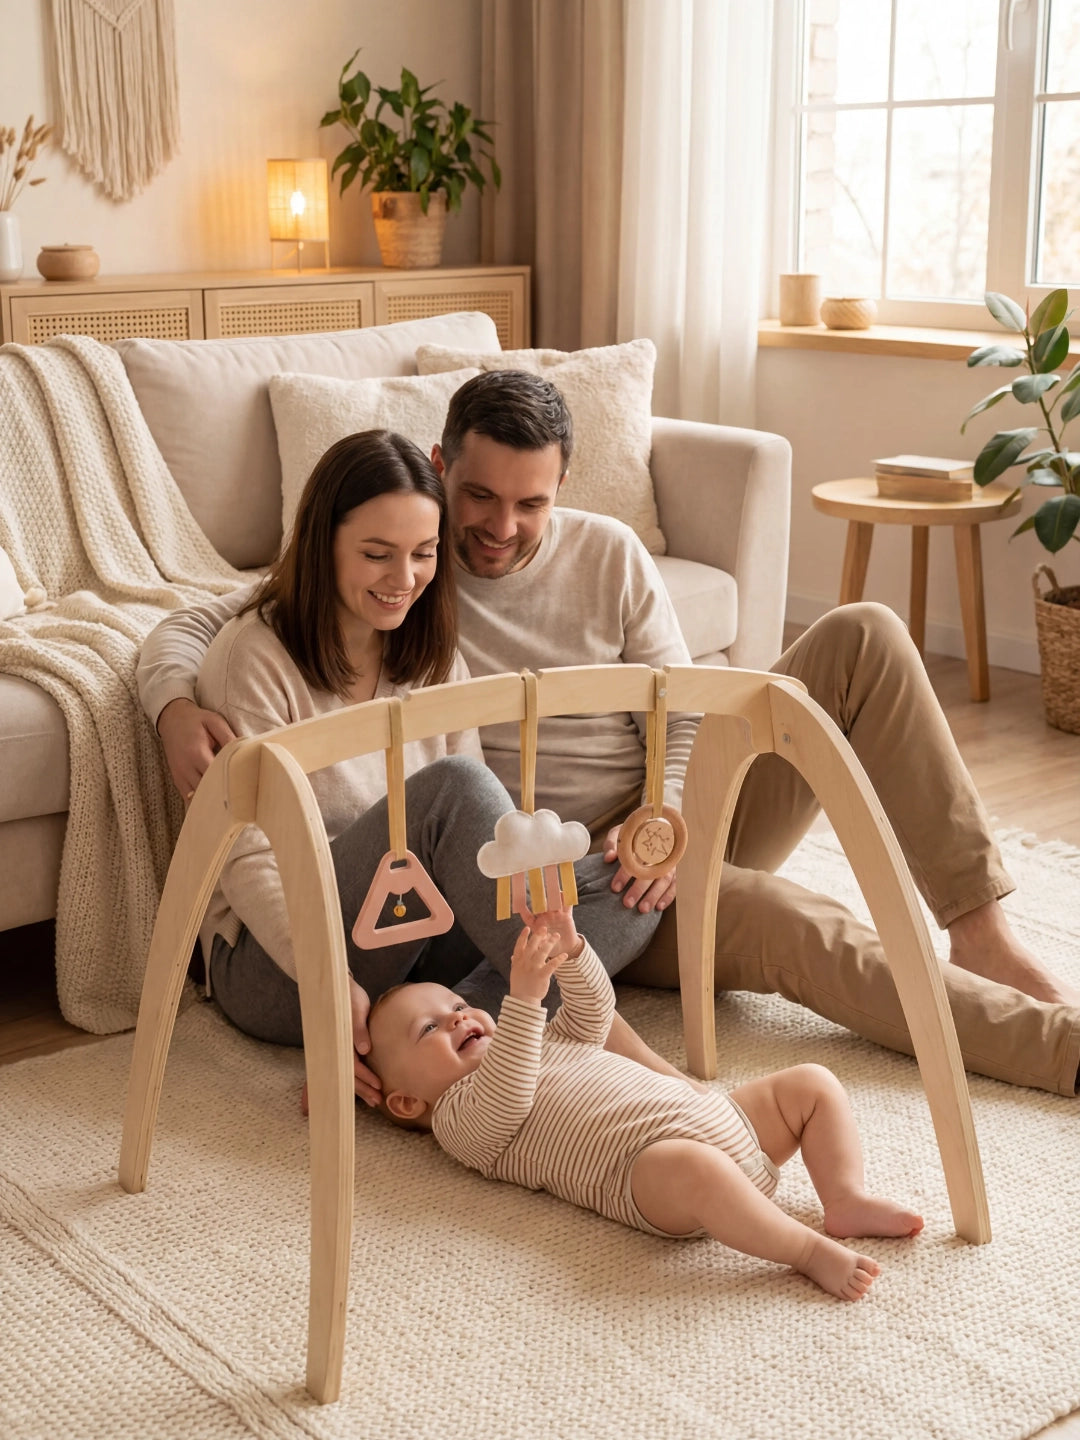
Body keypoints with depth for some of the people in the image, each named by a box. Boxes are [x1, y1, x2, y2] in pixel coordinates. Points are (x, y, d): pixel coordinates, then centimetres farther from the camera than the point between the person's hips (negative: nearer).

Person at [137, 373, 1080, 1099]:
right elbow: (196, 625, -8)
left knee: (864, 638, -14)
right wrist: (177, 707, -32)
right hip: (570, 873, -4)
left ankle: (980, 929, -17)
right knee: (788, 924, -33)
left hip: (679, 814, 4)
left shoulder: (609, 555, 1)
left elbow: (684, 716, 0)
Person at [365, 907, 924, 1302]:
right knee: (691, 1168, -42)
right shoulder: (459, 1118, 6)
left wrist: (568, 946, 9)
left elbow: (593, 1011, 26)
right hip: (644, 1160, -9)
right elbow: (508, 1098, -14)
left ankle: (847, 1201, -6)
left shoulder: (545, 1042, 34)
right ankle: (811, 1250, -33)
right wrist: (524, 998, -19)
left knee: (814, 1083, 3)